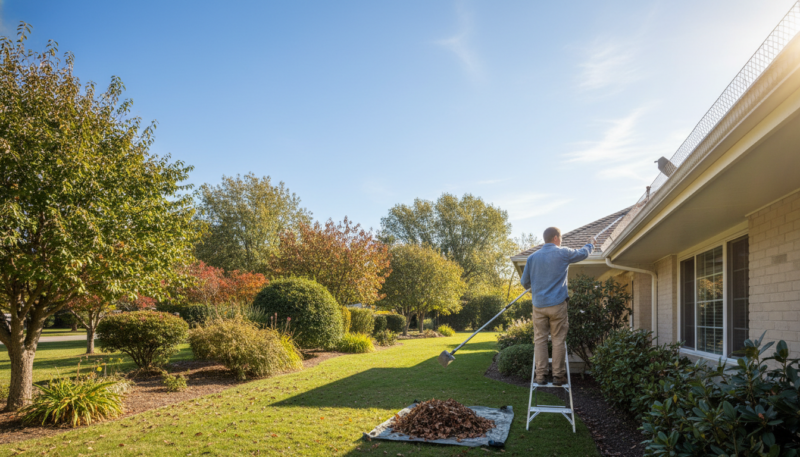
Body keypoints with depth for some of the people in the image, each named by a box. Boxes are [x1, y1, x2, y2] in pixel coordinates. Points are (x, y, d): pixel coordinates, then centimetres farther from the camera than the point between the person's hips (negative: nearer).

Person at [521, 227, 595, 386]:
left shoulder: (532, 257, 5)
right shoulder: (563, 253, -2)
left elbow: (525, 282, 10)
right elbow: (583, 253, 17)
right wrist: (591, 244, 38)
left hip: (539, 305, 3)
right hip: (557, 304, -2)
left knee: (540, 340, 6)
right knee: (558, 340, 4)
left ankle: (540, 375, 5)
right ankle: (558, 375, 8)